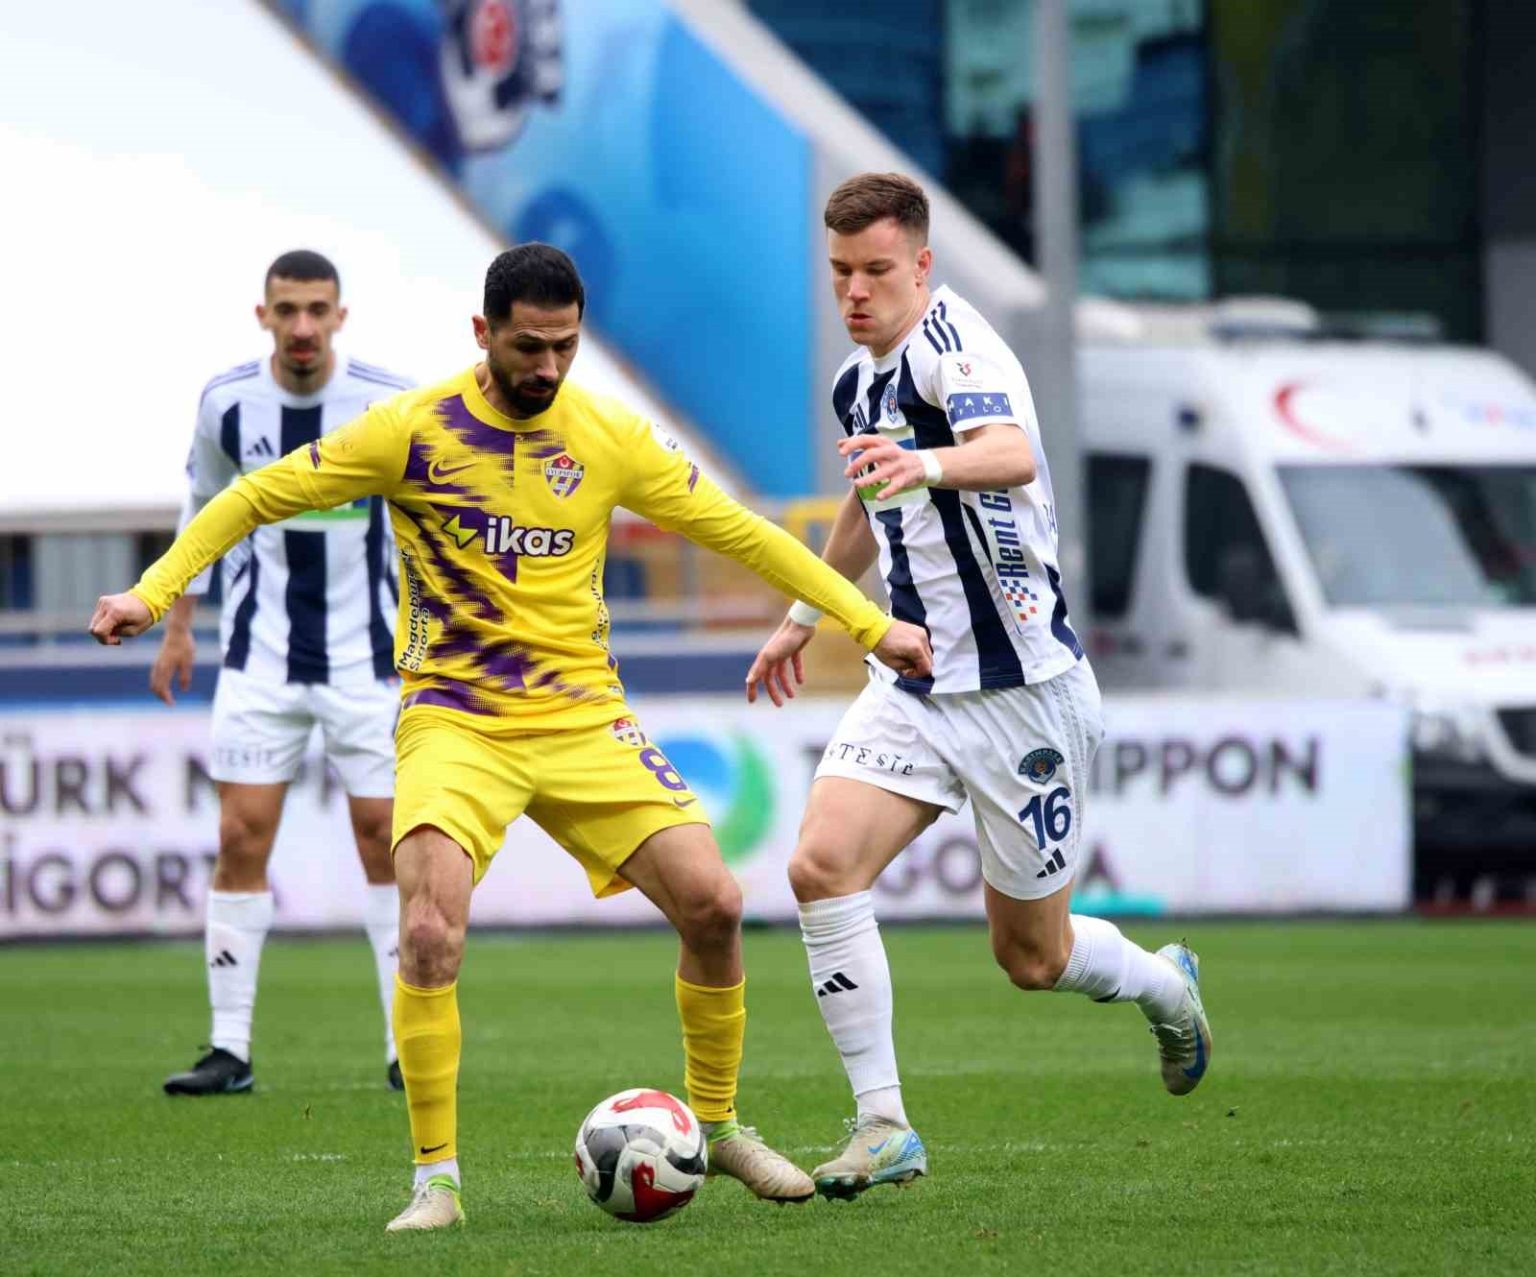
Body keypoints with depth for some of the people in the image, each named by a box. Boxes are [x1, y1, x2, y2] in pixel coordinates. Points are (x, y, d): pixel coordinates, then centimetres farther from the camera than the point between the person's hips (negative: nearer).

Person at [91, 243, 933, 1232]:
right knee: (432, 934, -24)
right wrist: (154, 592, -8)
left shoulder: (612, 438, 1)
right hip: (454, 722, -3)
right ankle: (436, 1180, -10)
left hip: (584, 717, 3)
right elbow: (258, 499, 1)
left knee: (712, 901, -8)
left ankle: (719, 1128, 15)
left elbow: (738, 531, 10)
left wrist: (871, 624, 9)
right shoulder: (415, 432, -6)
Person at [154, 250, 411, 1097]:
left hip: (367, 659, -1)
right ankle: (230, 1051, 1)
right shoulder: (226, 403, -4)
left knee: (384, 840, 0)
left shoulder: (390, 405, -11)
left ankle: (410, 1050, 8)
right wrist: (178, 625, 14)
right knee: (241, 838, -4)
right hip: (259, 656, 1)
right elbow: (203, 506, 13)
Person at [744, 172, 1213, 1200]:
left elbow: (1014, 454, -39)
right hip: (918, 683, 7)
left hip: (1021, 687, -7)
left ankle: (1165, 985, 38)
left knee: (1033, 955, 4)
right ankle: (884, 1125, -10)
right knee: (823, 864, -16)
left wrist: (927, 464, -59)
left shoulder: (952, 344, -17)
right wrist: (807, 616, 36)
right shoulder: (860, 381, 9)